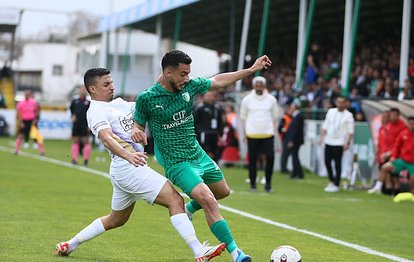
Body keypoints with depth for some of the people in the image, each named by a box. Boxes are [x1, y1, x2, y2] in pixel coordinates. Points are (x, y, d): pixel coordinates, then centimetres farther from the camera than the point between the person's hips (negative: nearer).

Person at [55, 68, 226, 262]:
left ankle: (70, 245, 30)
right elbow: (106, 138, -28)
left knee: (117, 220, 23)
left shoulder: (118, 103, 18)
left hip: (132, 167, 10)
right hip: (127, 167, -10)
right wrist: (128, 155, -45)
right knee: (176, 200, -15)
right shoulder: (96, 111, -10)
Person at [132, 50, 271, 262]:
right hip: (177, 163, -7)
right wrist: (136, 132, -27)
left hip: (199, 155, 7)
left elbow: (218, 81, 9)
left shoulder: (189, 86, -3)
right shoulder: (147, 98, -16)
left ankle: (188, 210, 46)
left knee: (223, 191, 22)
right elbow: (138, 124, -3)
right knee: (209, 201, -22)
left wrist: (252, 69, 9)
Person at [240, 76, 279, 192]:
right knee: (252, 159, 3)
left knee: (270, 157, -11)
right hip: (252, 134, 0)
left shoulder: (271, 99, 4)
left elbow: (274, 116, 14)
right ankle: (252, 184, 12)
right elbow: (243, 116, 11)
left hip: (268, 133, 0)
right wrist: (245, 131, 7)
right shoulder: (247, 99, 2)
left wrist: (273, 129, 8)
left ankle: (268, 182, 5)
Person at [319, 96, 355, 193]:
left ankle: (336, 185, 4)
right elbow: (325, 125, 12)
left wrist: (348, 143, -15)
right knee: (327, 161, 5)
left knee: (337, 164, -3)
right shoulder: (331, 112, 10)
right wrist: (321, 137, 3)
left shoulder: (348, 115, -3)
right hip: (328, 141, 4)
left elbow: (350, 131, -6)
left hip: (339, 143, -4)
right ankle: (332, 181, 24)